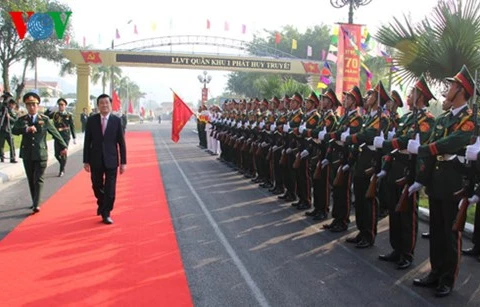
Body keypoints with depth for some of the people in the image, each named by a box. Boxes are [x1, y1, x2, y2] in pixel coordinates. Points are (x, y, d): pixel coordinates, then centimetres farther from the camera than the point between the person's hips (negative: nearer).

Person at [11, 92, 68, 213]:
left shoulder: (45, 119, 0)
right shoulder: (21, 120, 4)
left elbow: (55, 133, 6)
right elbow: (14, 130, -14)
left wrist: (63, 146, 8)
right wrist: (27, 129, -32)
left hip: (41, 154, -3)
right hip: (27, 155, 3)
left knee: (38, 180, -5)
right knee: (31, 180, 12)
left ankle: (36, 205, -6)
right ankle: (34, 202, 24)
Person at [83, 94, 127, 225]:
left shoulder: (117, 120, -3)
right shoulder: (91, 120, 0)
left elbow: (121, 142, -2)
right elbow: (87, 142, 2)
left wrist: (123, 162, -4)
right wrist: (86, 161, -1)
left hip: (111, 160, -2)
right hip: (96, 160, 2)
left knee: (110, 189, -1)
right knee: (97, 187, 15)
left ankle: (106, 214, 11)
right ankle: (102, 205, 42)